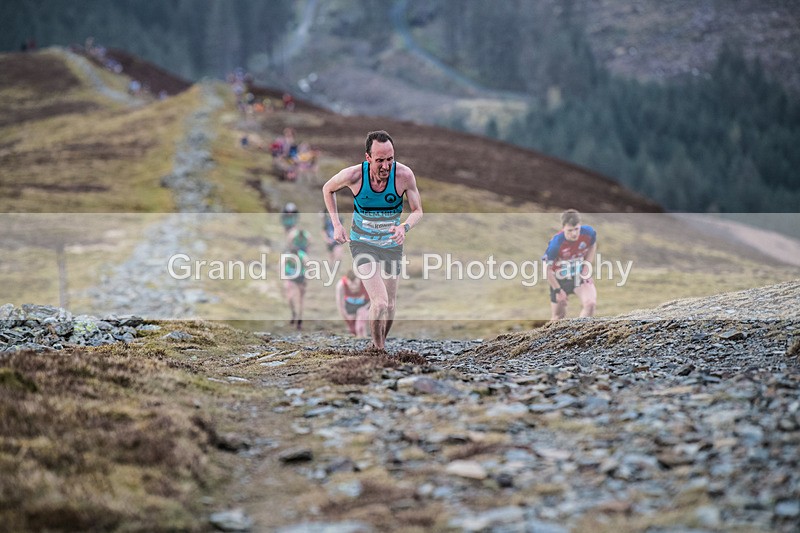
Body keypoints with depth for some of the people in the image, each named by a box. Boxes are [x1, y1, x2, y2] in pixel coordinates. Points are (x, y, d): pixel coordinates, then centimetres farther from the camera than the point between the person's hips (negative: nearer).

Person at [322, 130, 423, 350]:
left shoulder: (404, 175, -21)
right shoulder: (353, 175, -22)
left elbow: (417, 211, -9)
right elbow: (327, 189, 0)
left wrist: (404, 227, -31)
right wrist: (336, 224, -6)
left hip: (392, 245, 3)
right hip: (363, 244, -3)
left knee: (390, 306, 13)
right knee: (380, 302, -21)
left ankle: (378, 345, 38)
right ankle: (378, 351, -3)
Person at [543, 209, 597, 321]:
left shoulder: (588, 232, -22)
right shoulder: (556, 243, -31)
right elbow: (547, 269, -18)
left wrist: (587, 266, -5)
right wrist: (558, 290, -14)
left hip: (581, 275, 2)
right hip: (560, 279, -2)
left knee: (591, 303, -24)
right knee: (558, 318, 10)